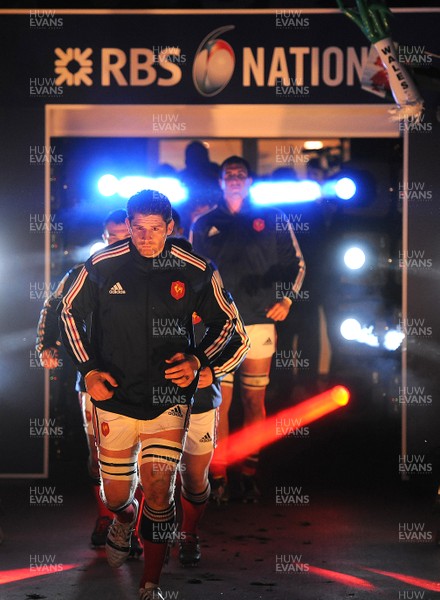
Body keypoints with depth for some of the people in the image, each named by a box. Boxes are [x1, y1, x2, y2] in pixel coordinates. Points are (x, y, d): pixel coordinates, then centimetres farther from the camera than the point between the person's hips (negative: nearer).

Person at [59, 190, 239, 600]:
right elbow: (70, 313, 9)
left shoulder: (195, 271, -5)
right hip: (114, 398, 1)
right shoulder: (101, 266, -5)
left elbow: (225, 321, 9)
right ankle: (124, 520, 50)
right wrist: (88, 369, 1)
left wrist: (198, 360, -6)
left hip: (168, 401, -1)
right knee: (116, 496, 11)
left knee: (158, 492, -10)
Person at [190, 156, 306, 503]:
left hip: (260, 321, 0)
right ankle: (219, 477, 2)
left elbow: (296, 263, 14)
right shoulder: (204, 225, 11)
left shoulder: (272, 220, 8)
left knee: (255, 401, 4)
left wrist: (286, 299, 3)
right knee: (219, 402, -4)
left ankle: (250, 476, 12)